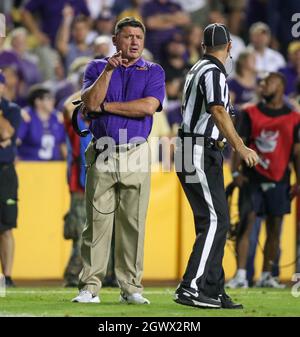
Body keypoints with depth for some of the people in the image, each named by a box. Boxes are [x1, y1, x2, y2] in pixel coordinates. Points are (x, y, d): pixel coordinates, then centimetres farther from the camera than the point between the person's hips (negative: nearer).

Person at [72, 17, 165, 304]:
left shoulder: (153, 72, 8)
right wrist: (109, 70, -14)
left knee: (133, 223, -1)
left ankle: (130, 288, 4)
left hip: (136, 154, 0)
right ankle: (90, 287, -1)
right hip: (102, 155, 0)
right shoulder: (97, 68, 11)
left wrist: (106, 106, -5)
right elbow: (90, 102, -7)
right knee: (97, 221, -3)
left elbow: (148, 106, -10)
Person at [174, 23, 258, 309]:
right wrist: (239, 147, -39)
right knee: (215, 221, -15)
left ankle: (213, 291, 9)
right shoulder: (213, 72, -13)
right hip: (201, 154, -10)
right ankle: (191, 288, -22)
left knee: (213, 222, 10)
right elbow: (218, 111, -28)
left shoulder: (199, 69, 19)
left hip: (203, 154, 10)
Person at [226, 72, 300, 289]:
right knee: (246, 224, -10)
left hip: (279, 181, 1)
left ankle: (266, 276, 13)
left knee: (274, 229, 5)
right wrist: (236, 172, -9)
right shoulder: (251, 114, 5)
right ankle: (241, 275, -14)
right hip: (252, 179, -1)